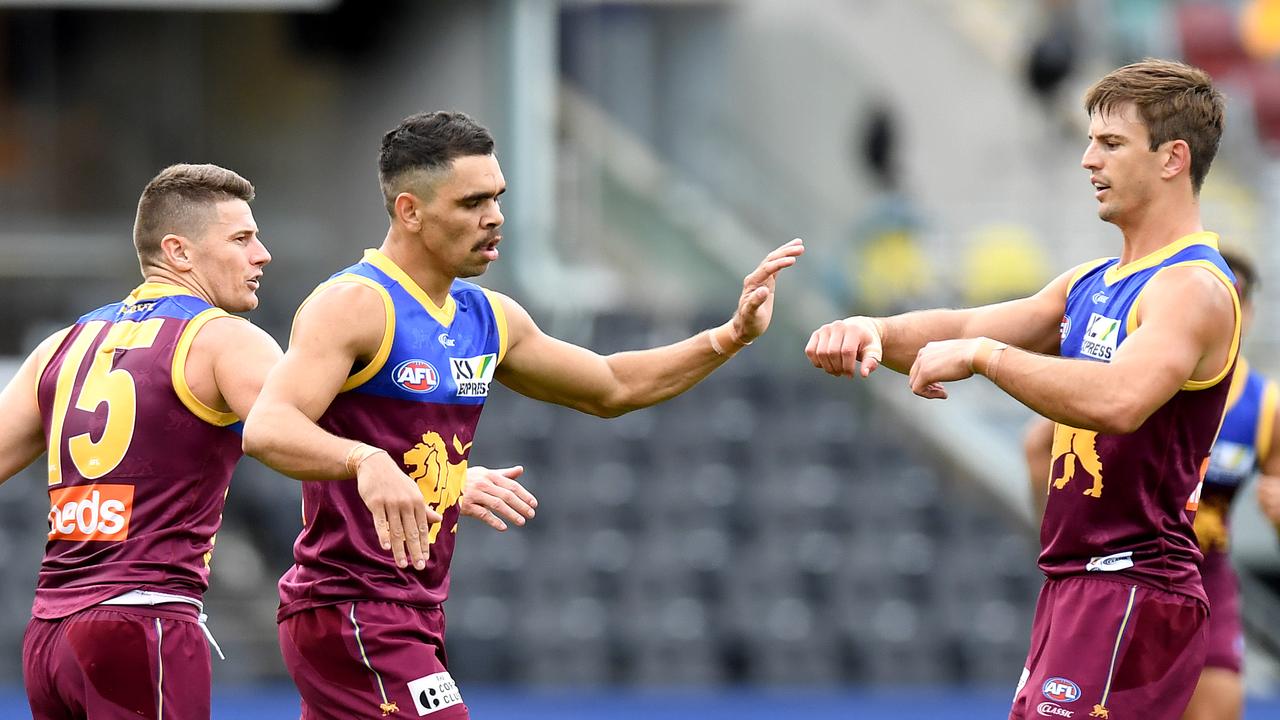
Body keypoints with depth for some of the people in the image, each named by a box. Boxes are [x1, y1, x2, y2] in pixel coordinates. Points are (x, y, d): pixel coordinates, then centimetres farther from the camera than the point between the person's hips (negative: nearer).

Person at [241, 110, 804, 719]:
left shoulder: (488, 319, 12)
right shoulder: (354, 306, -15)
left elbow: (611, 388, 26)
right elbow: (266, 428, -31)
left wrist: (730, 338, 13)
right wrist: (366, 460, -50)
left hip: (416, 618, 9)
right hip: (347, 613, -9)